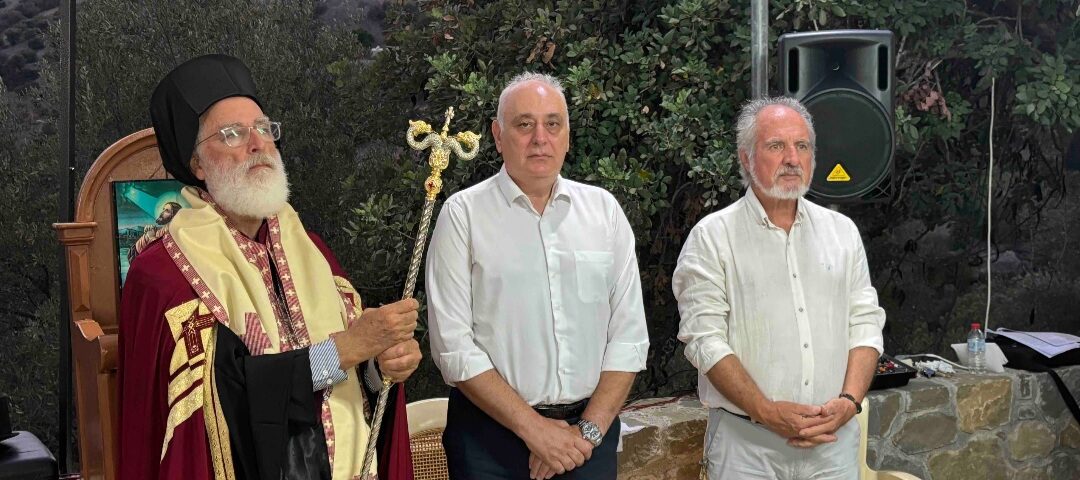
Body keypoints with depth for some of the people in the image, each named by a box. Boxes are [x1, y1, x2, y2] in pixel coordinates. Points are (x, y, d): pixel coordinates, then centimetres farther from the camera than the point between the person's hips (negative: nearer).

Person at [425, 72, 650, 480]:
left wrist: (589, 430, -6)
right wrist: (534, 428, -13)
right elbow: (453, 345, -10)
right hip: (492, 435, -2)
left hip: (590, 432, 3)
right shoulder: (463, 213, -5)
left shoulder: (604, 209, 4)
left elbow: (629, 335, 2)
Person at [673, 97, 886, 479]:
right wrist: (768, 412, -18)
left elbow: (865, 324, 7)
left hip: (834, 435, 4)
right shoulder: (713, 236, -5)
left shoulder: (842, 231, 9)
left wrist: (849, 401, -8)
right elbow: (706, 338, -11)